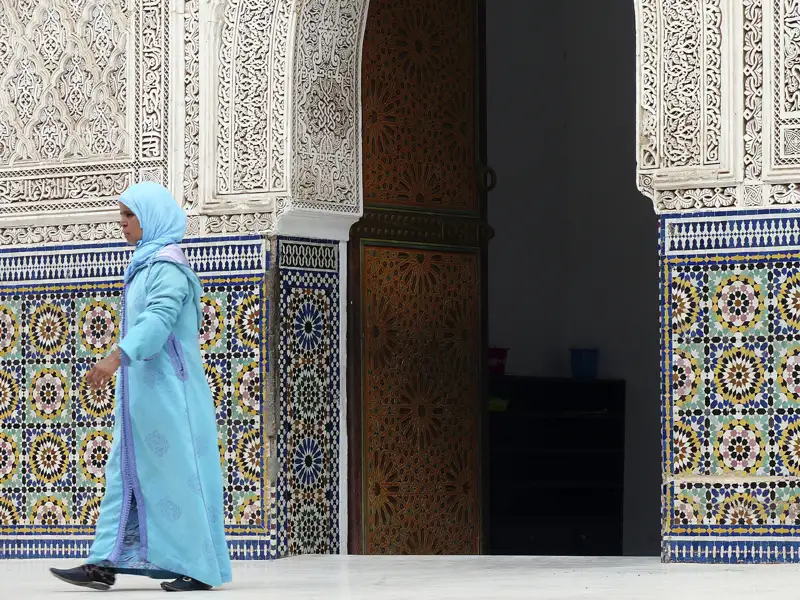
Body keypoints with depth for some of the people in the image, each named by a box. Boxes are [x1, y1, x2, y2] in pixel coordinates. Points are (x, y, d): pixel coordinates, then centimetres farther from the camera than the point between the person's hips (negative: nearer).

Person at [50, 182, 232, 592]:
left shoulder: (167, 265, -13)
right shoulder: (147, 263, 17)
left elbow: (158, 319, -27)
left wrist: (116, 357, -38)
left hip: (167, 389, -10)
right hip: (144, 389, 10)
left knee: (179, 473, -6)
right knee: (126, 471, 5)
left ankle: (202, 569, -1)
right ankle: (106, 565, 4)